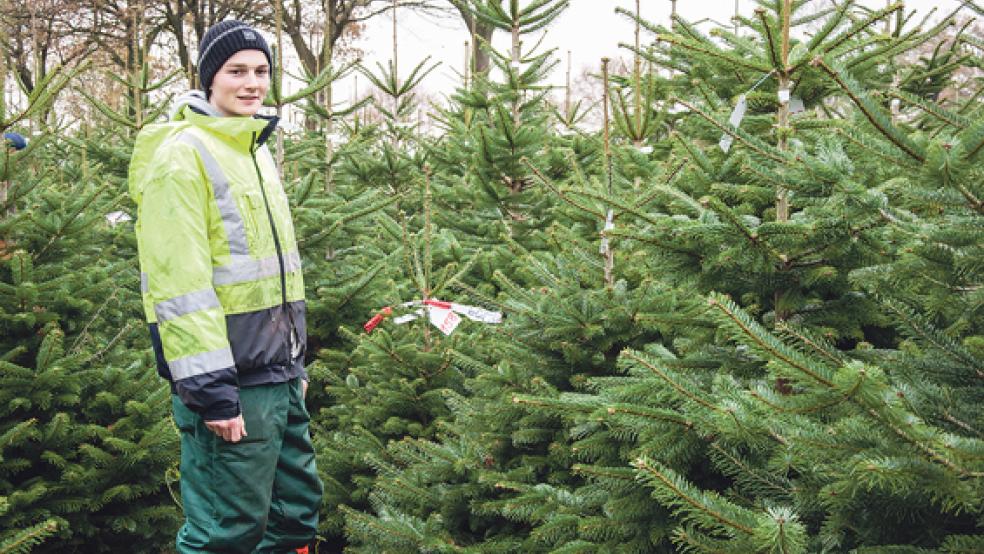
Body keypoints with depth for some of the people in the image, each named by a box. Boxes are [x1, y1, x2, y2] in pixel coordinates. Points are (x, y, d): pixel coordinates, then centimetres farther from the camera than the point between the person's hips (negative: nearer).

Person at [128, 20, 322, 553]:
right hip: (230, 380, -9)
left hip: (277, 376, 9)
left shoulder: (255, 150, 17)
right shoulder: (182, 154, -11)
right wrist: (209, 389, -22)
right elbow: (177, 284, -19)